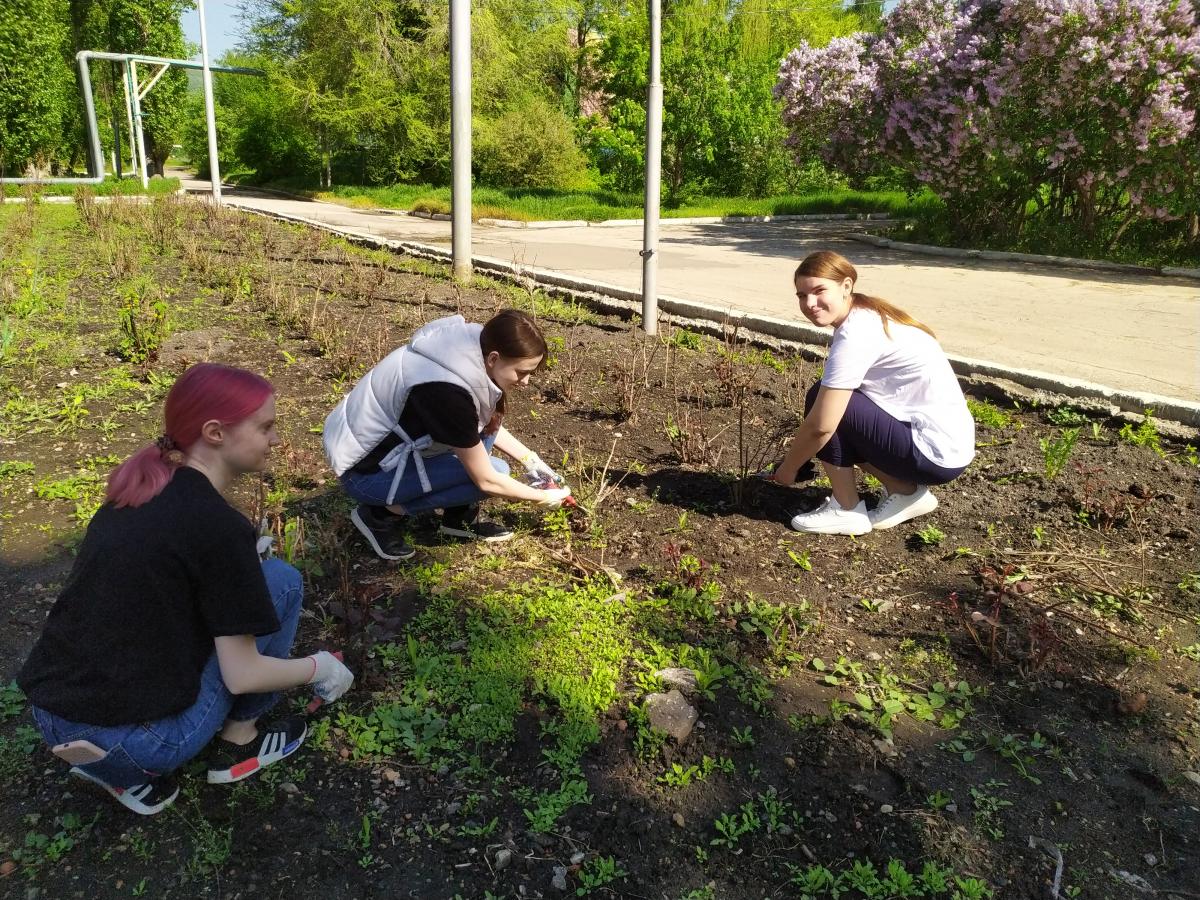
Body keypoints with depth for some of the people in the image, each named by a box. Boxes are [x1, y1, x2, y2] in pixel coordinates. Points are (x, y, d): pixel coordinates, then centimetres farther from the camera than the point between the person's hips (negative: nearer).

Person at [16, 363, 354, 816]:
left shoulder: (137, 490, 6)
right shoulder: (219, 524, -17)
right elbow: (242, 675, -13)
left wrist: (241, 559, 28)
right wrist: (319, 667, 4)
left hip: (50, 716, 8)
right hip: (132, 736, -7)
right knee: (280, 579, 3)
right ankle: (238, 745, 14)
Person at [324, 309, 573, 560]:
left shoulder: (470, 349, -9)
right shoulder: (448, 392, -34)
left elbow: (488, 424, 11)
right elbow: (487, 481, -23)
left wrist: (532, 462, 6)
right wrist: (544, 497, -9)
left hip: (388, 436, 9)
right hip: (366, 470, -9)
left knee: (487, 421, 0)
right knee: (494, 473, -16)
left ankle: (460, 518, 8)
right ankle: (386, 513, -4)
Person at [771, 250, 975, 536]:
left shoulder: (855, 334, -20)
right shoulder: (868, 316, 8)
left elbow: (820, 426, -21)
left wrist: (788, 466, -5)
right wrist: (799, 450, 10)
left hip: (935, 452, -9)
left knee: (822, 399, -11)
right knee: (831, 402, 14)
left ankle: (846, 511, 0)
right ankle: (905, 491, 13)